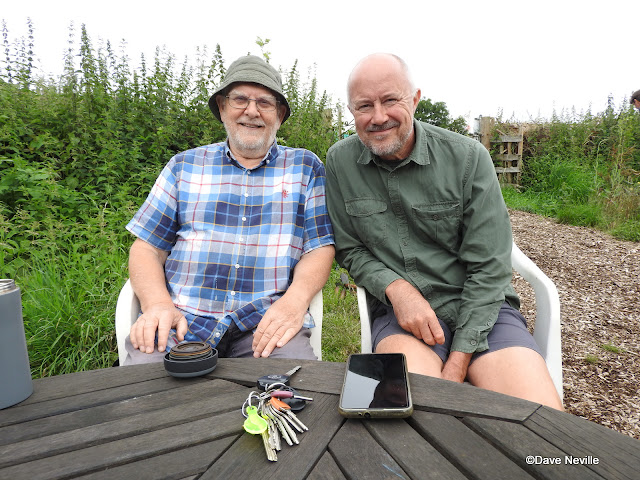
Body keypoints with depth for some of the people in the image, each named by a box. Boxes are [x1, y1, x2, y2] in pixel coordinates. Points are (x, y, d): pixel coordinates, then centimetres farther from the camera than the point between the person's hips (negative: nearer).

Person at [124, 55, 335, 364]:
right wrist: (158, 304, -8)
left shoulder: (306, 167, 12)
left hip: (268, 324, 1)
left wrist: (295, 299, -15)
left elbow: (320, 246, 5)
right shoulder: (184, 165, 15)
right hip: (181, 319, 1)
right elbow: (147, 246, 11)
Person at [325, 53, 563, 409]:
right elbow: (350, 249, 6)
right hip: (400, 309, 0)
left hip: (479, 305, 1)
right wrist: (396, 287, -14)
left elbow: (489, 268, -7)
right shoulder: (340, 161, 0)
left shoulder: (468, 157, -6)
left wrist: (458, 363, -14)